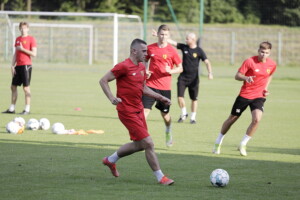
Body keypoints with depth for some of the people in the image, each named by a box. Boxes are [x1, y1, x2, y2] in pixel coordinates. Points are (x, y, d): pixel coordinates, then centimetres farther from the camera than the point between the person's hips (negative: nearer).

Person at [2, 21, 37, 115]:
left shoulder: (31, 39, -4)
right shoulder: (18, 39, 16)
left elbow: (34, 54, -10)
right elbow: (15, 54, 17)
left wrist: (22, 49, -13)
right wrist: (12, 66, 10)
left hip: (26, 65, -7)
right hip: (18, 66, 7)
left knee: (26, 88, -6)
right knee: (13, 86, 9)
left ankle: (27, 109, -3)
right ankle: (12, 108, 15)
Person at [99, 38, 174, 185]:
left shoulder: (141, 67, 10)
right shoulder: (124, 67, -15)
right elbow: (103, 81, -12)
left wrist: (161, 98, 13)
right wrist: (112, 98, -24)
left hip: (138, 110, 9)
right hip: (127, 112, -9)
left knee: (139, 145, 18)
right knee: (148, 144, -9)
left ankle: (110, 160, 36)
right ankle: (160, 177, -1)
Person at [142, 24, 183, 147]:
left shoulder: (171, 51, -4)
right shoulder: (150, 48, 2)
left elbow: (180, 68, 3)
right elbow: (144, 61, 19)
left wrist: (170, 71, -17)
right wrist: (145, 71, 0)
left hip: (165, 87, 0)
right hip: (150, 85, 0)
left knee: (165, 113, 12)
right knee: (145, 109, -14)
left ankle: (168, 132, 42)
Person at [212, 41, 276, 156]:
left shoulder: (272, 65, -2)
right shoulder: (250, 61, -14)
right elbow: (237, 76, -12)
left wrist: (266, 88, 7)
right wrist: (246, 78, -33)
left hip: (259, 96, 2)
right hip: (245, 94, -2)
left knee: (257, 119, -23)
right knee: (232, 119, 10)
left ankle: (243, 145, -4)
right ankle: (218, 143, 32)